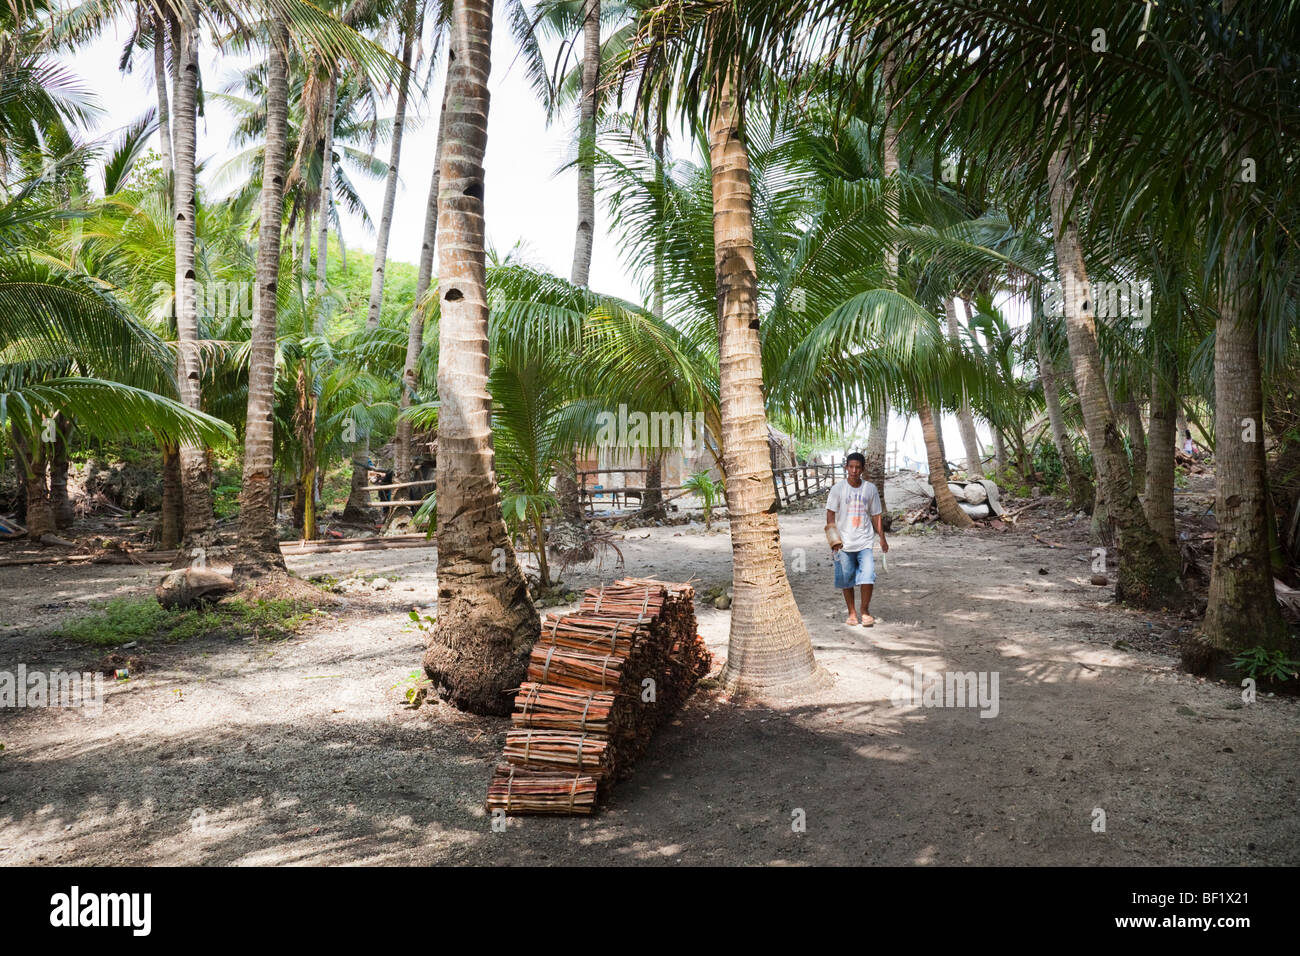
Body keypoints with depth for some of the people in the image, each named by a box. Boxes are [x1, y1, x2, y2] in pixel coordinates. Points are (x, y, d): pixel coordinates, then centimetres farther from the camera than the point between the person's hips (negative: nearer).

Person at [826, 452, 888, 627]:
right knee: (846, 580, 6)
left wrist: (882, 538, 8)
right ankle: (852, 612, 21)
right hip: (844, 542, 0)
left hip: (865, 542, 1)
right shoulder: (838, 488, -1)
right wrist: (834, 538, -10)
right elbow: (830, 514, 0)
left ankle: (864, 612, 5)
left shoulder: (870, 489, 5)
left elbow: (875, 515, 12)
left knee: (868, 576, -11)